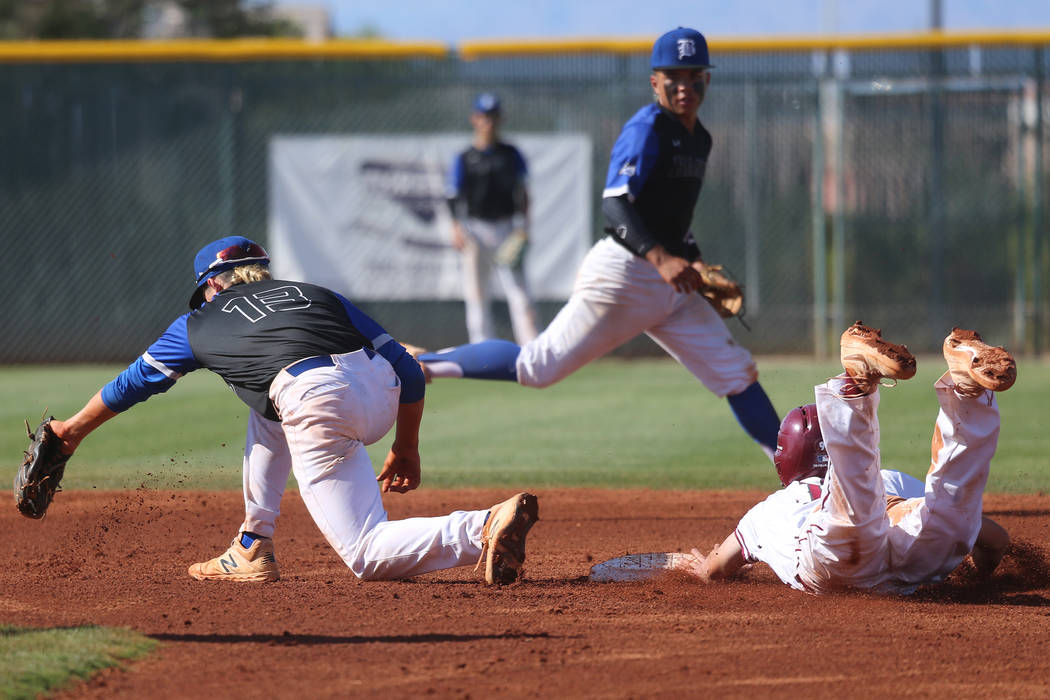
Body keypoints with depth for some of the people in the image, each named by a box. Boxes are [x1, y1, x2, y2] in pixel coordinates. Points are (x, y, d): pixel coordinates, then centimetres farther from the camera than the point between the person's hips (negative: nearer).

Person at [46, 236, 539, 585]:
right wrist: (406, 449, 33)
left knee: (367, 556, -6)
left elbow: (134, 381, 41)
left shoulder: (200, 323, 27)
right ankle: (254, 551, 30)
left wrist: (74, 430, 55)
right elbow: (407, 370, 24)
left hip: (319, 403, -5)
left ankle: (485, 528, -31)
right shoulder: (319, 295, 33)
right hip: (384, 395, 6)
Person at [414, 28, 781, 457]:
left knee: (736, 372, 6)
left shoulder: (699, 139, 15)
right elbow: (615, 203, -26)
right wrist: (660, 257, -38)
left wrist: (694, 262, 14)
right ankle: (420, 363, 0)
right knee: (537, 368, -10)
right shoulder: (647, 129, -13)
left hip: (670, 283, 8)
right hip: (623, 273, -8)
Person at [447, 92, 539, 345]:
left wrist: (523, 227, -4)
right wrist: (457, 229, -11)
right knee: (476, 295, 1)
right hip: (475, 230, 0)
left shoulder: (511, 155, 8)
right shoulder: (464, 159, 6)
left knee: (518, 290, -8)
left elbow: (522, 192, 7)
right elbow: (454, 197, 3)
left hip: (506, 227, 0)